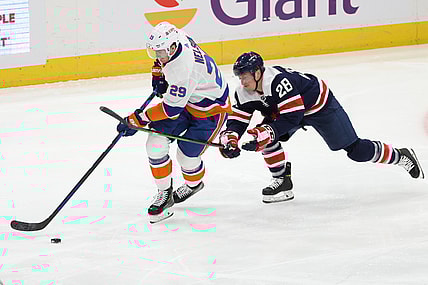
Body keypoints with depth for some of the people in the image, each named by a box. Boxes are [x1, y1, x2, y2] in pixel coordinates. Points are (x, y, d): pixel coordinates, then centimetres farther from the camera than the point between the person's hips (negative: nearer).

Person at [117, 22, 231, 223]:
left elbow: (171, 109, -35)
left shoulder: (184, 70, -40)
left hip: (211, 109, -8)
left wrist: (137, 120, -30)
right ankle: (164, 193, 9)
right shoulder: (177, 39, -15)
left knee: (187, 155, -5)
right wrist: (158, 73, 5)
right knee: (155, 144, -7)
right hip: (184, 99, 8)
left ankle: (194, 184, 32)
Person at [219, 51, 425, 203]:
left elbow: (292, 118, -41)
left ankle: (400, 156, 16)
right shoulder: (244, 93, -14)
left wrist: (263, 134, -46)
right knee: (265, 135, -15)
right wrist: (229, 141, -30)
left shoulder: (279, 81, -39)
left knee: (355, 150, -5)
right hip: (285, 107, 8)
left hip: (319, 104, -8)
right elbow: (237, 121, -10)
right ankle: (282, 182, -3)